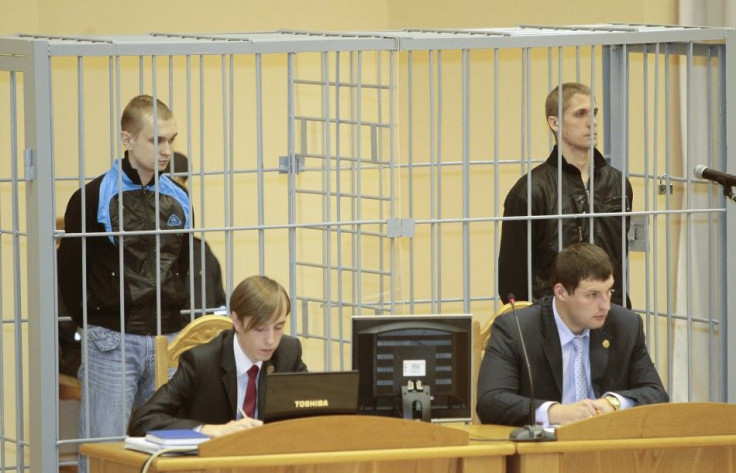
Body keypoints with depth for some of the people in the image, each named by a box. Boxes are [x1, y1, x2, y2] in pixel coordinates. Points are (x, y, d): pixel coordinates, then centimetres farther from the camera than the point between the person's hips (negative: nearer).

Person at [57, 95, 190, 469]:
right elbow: (69, 270, 0)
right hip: (111, 342, -4)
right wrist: (89, 324, 2)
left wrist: (173, 315, 11)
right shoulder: (93, 199, -4)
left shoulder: (179, 200, 9)